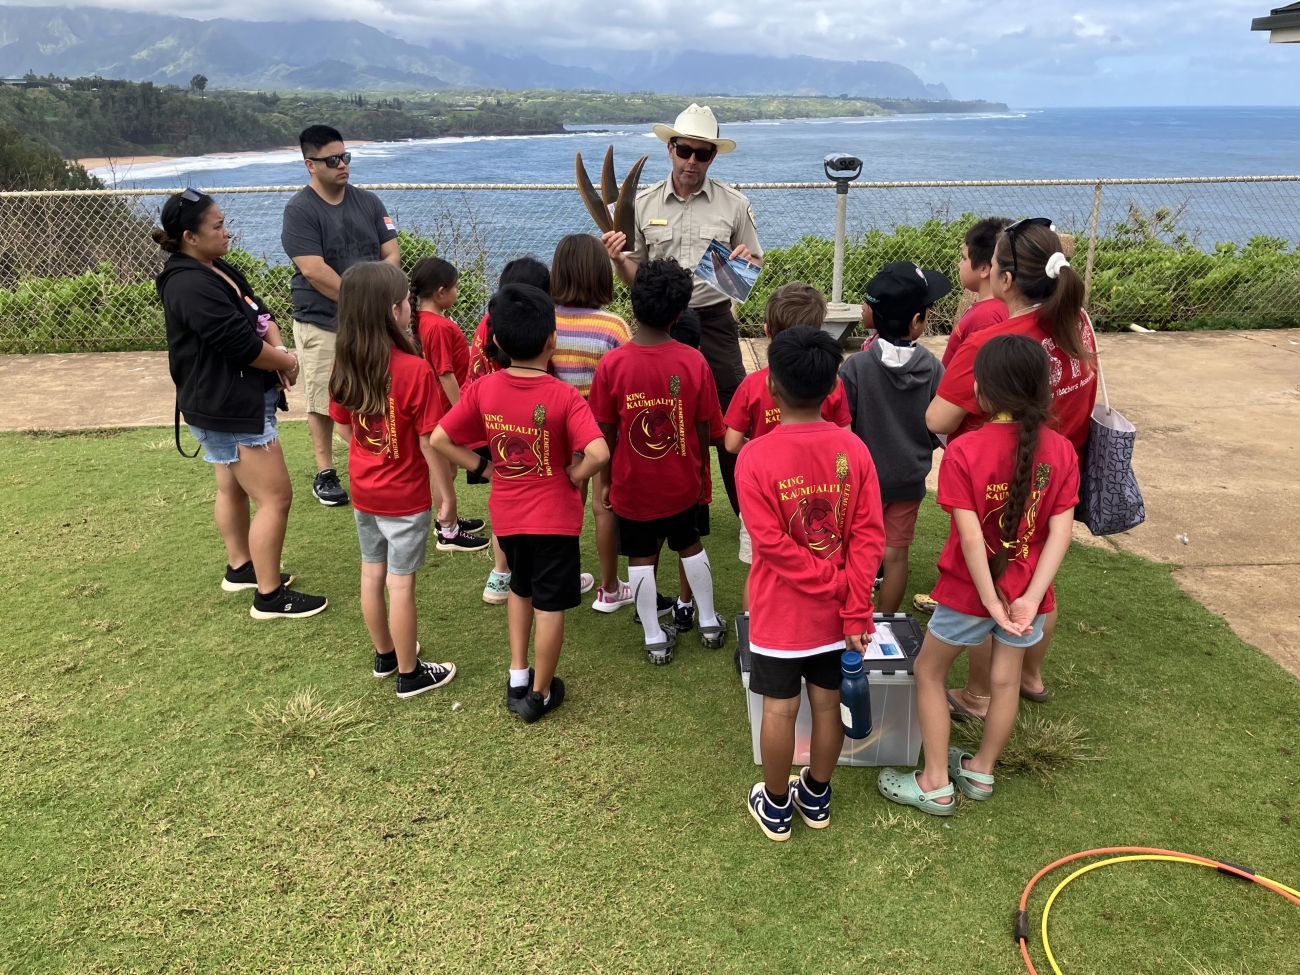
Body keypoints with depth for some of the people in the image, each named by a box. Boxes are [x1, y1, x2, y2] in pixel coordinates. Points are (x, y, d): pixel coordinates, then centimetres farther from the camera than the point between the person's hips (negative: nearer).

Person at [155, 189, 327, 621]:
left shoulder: (217, 272, 9)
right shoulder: (191, 286, -23)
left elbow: (260, 314, 5)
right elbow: (239, 342, -26)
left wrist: (278, 349, -14)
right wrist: (286, 362, -10)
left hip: (232, 402, 11)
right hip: (230, 409, -11)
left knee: (233, 488, 23)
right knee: (275, 497, -7)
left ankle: (240, 567, 39)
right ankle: (270, 596, 2)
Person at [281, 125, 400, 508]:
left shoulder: (368, 202, 6)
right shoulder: (299, 211, -9)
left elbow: (391, 254, 4)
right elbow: (314, 271, -17)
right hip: (320, 322, -4)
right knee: (323, 401, 4)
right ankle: (325, 473, 16)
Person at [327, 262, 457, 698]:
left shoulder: (344, 366, -6)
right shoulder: (415, 370, -24)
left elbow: (344, 429, 5)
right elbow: (430, 445, -19)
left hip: (364, 491, 6)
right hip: (406, 497, -6)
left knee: (372, 574, 18)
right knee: (401, 583, 5)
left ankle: (385, 654, 37)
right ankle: (410, 674, 21)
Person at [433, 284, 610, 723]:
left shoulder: (483, 390, -8)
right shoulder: (563, 396, -20)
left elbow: (440, 439, -6)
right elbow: (598, 453, -30)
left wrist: (483, 467, 2)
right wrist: (575, 476, -12)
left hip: (506, 515, 4)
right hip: (554, 516, -4)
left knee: (521, 588, 27)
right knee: (550, 605, 11)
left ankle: (517, 677, 32)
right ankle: (540, 694, 24)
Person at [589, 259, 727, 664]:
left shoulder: (611, 365, -17)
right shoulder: (694, 362, -14)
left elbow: (605, 433, -9)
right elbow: (702, 429, -6)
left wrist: (606, 479, 6)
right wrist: (699, 471, 12)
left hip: (632, 485, -2)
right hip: (682, 482, 2)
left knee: (640, 557, 14)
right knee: (689, 545, 23)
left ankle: (656, 639, 23)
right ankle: (709, 623, 36)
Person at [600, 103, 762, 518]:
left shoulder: (734, 204, 2)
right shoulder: (643, 204, 5)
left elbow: (754, 265, 9)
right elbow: (635, 276, 10)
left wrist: (746, 262, -14)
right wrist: (617, 258, -11)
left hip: (714, 321, -2)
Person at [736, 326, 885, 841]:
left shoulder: (755, 456, -19)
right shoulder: (853, 449, -9)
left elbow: (771, 542, -20)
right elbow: (869, 535, -10)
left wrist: (832, 579, -11)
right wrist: (857, 607, -8)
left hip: (781, 612, -3)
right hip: (837, 611, 3)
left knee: (780, 709, 12)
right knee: (828, 702, 18)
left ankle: (776, 806, 30)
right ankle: (816, 796, 37)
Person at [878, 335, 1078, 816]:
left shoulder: (963, 451, -21)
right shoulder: (1061, 450, -7)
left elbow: (971, 536, -23)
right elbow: (1061, 532, -12)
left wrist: (991, 600, -17)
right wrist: (1031, 597, -15)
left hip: (968, 590, -4)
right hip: (1027, 590, 4)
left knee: (929, 672, 15)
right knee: (1006, 678, 19)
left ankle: (936, 785, 21)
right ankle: (981, 772, 38)